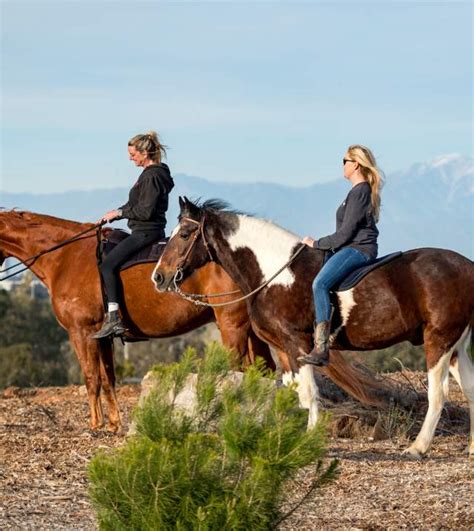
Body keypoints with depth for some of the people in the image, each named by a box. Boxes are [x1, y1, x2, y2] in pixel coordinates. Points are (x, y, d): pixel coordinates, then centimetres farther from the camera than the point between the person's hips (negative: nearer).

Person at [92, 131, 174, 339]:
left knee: (108, 264, -19)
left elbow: (145, 211, -21)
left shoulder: (152, 177, -16)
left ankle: (113, 318, -28)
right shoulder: (150, 174, 16)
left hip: (146, 232, -11)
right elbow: (137, 205, 23)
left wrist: (119, 213, -11)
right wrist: (113, 215, 16)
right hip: (144, 231, 11)